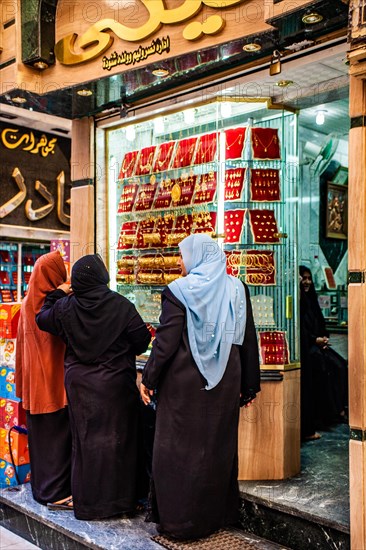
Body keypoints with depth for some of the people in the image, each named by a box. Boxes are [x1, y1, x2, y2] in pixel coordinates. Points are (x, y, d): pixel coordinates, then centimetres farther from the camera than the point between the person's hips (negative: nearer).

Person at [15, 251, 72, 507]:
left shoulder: (27, 303, 4)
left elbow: (23, 341, 10)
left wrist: (25, 378, 16)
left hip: (34, 379, 7)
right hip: (56, 379, -7)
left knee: (39, 432, 16)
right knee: (58, 434, 3)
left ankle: (40, 483, 28)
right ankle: (57, 490, 10)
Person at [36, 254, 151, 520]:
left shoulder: (65, 307, -6)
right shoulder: (121, 305, -14)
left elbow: (43, 319, 13)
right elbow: (142, 340, -10)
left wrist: (57, 294, 19)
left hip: (80, 383, 3)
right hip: (116, 383, -2)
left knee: (85, 440, 12)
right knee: (117, 438, 10)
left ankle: (88, 502, 22)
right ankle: (120, 499, 20)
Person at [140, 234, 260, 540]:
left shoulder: (179, 291, -10)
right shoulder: (237, 289, 3)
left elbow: (166, 340, -12)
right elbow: (248, 340, 6)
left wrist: (149, 380, -2)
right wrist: (250, 385, 14)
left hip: (184, 382, -4)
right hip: (225, 383, 5)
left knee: (179, 448, 7)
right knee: (219, 446, 16)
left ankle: (180, 521, 17)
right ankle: (218, 514, 30)